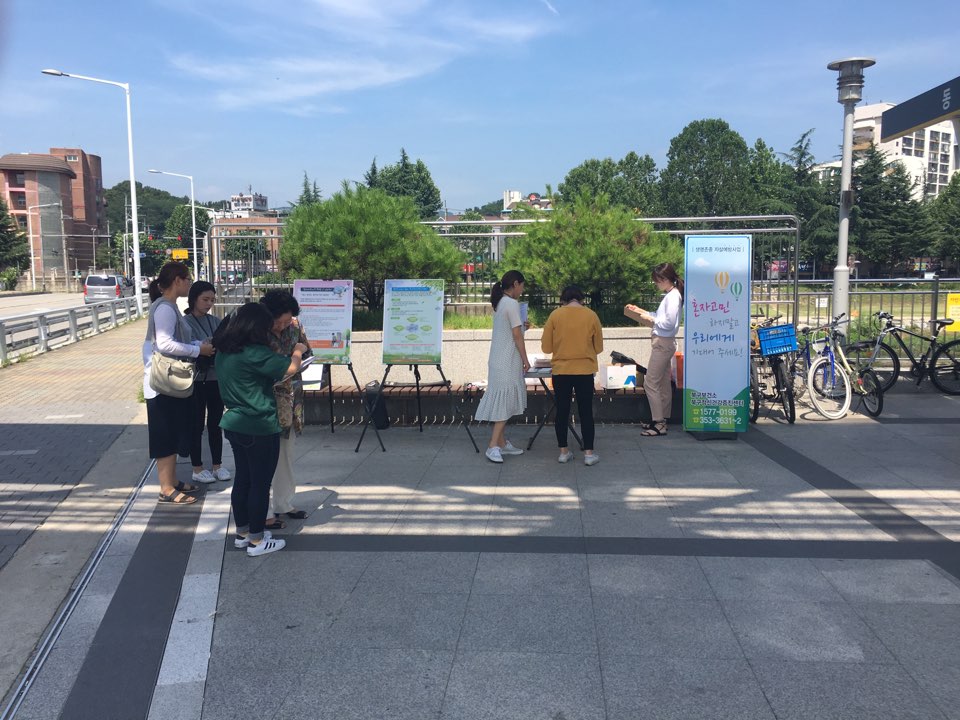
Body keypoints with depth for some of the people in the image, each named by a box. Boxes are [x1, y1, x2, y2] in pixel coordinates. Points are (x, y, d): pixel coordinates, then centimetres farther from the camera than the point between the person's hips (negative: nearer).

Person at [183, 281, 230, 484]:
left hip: (216, 378, 5)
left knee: (215, 423, 12)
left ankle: (217, 465, 23)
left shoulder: (215, 321, 7)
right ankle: (197, 469, 15)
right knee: (197, 425, 5)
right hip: (197, 381, -5)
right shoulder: (185, 323, -8)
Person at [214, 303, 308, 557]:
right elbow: (291, 367, -22)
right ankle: (257, 541, 13)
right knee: (260, 484, 3)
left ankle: (242, 533, 29)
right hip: (260, 429, -9)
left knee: (242, 480, 18)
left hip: (236, 425, 9)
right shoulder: (253, 353, -22)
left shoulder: (224, 351, 5)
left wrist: (275, 379, 11)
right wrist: (298, 350, -4)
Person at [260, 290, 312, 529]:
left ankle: (284, 503, 32)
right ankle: (264, 512, 14)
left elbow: (307, 352, 14)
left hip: (290, 401, 6)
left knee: (286, 454, 17)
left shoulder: (294, 326, 0)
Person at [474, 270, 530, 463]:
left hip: (499, 359, 9)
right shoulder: (512, 304, -14)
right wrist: (525, 359, -8)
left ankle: (502, 443, 18)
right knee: (505, 402, -8)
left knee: (503, 402, 12)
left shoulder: (499, 303, 13)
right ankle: (494, 446, -9)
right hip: (508, 360, -9)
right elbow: (517, 335, -14)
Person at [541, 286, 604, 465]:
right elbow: (599, 347, 7)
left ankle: (563, 451, 15)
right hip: (585, 371, 0)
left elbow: (546, 347, 1)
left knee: (562, 411, 9)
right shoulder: (591, 315, -1)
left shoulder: (555, 315, -3)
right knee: (586, 412, 7)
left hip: (561, 371, 0)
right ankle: (589, 453, 8)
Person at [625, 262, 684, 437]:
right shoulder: (671, 295, 11)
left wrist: (651, 320, -11)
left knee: (650, 383, -8)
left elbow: (669, 323, -22)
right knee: (663, 383, 15)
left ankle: (658, 424, -6)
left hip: (663, 343, -10)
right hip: (664, 343, 10)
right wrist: (641, 311, 14)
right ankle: (662, 420, 24)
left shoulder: (673, 296, -17)